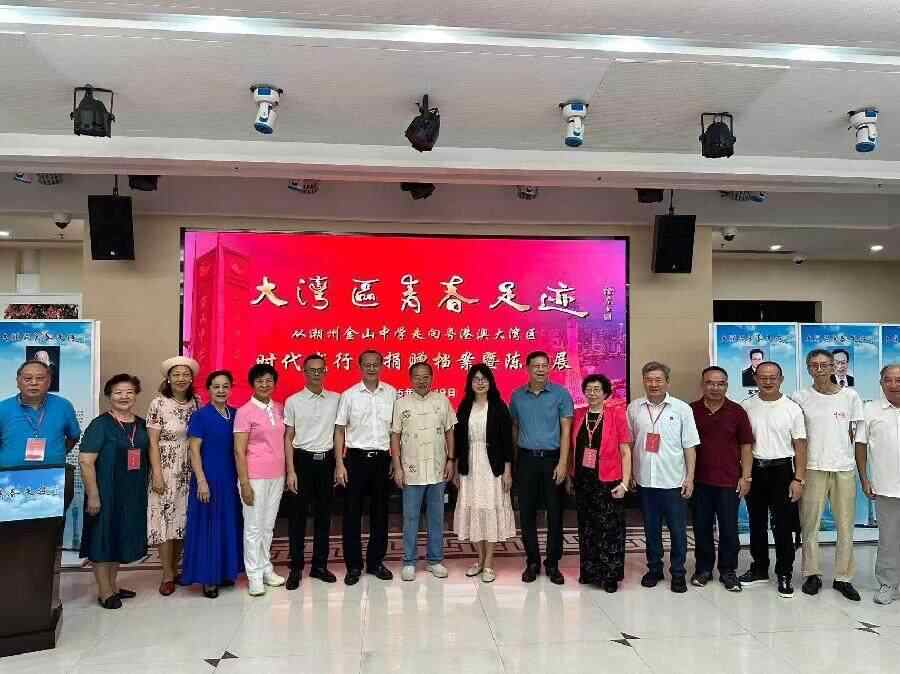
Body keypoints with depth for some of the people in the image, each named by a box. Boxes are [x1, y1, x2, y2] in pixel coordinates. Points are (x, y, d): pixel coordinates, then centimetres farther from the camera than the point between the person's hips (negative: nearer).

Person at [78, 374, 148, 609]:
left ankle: (113, 584, 30)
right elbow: (85, 461, -15)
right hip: (106, 493, -6)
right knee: (103, 538, 3)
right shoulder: (100, 425, -10)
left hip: (133, 494, 6)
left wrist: (145, 489, 11)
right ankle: (105, 591, 14)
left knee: (122, 538, 15)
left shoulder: (141, 425, 7)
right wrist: (93, 495, -18)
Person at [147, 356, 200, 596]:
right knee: (165, 519, 0)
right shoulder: (158, 403, -7)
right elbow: (153, 442, -7)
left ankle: (175, 568, 23)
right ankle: (167, 574, 11)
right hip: (166, 470, -4)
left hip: (188, 471, 4)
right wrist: (157, 474, -12)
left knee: (182, 519, 9)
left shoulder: (195, 403, 4)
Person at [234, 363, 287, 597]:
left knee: (268, 525, 14)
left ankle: (266, 568, 25)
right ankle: (254, 575, 13)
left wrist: (288, 472, 9)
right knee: (254, 526, 3)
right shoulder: (244, 412, -9)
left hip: (277, 475, 5)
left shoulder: (279, 409, 6)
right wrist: (244, 483, -15)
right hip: (255, 476, -5)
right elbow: (239, 451, -11)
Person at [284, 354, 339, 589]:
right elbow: (288, 438, -1)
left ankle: (320, 565, 23)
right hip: (303, 460, -2)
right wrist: (291, 471, -7)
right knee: (298, 516, 4)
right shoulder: (293, 401, -2)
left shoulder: (336, 400, 3)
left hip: (326, 461, 2)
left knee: (323, 515, 10)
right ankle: (296, 568, 16)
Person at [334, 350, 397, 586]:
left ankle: (376, 561, 24)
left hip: (382, 458, 2)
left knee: (380, 512, 10)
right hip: (356, 458, -1)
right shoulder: (349, 395, -2)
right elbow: (339, 430, 1)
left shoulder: (391, 393, 2)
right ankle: (353, 565, 16)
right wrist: (339, 464, -5)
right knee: (352, 513, 4)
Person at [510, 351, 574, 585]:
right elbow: (514, 429, 11)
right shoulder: (517, 396, 6)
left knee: (555, 513, 4)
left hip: (552, 459, -2)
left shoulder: (561, 394, -1)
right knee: (527, 513, 6)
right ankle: (532, 562, 19)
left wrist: (563, 463, -11)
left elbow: (566, 431, -4)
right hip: (526, 460, 2)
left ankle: (553, 564, 17)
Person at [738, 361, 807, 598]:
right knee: (756, 524, 13)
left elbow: (800, 446, -2)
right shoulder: (746, 407, 1)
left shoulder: (792, 408, -3)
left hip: (782, 471, -2)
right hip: (754, 470, 2)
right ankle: (759, 569, 27)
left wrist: (799, 479, -7)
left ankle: (784, 575, 16)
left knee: (783, 527, 2)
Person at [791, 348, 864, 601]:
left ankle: (843, 577, 19)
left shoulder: (850, 396, 4)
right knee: (810, 525, 4)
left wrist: (861, 469, 6)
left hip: (845, 469, 1)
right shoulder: (800, 398, 0)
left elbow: (857, 435, 9)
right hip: (813, 469, -1)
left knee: (846, 526, 7)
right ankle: (812, 574, 17)